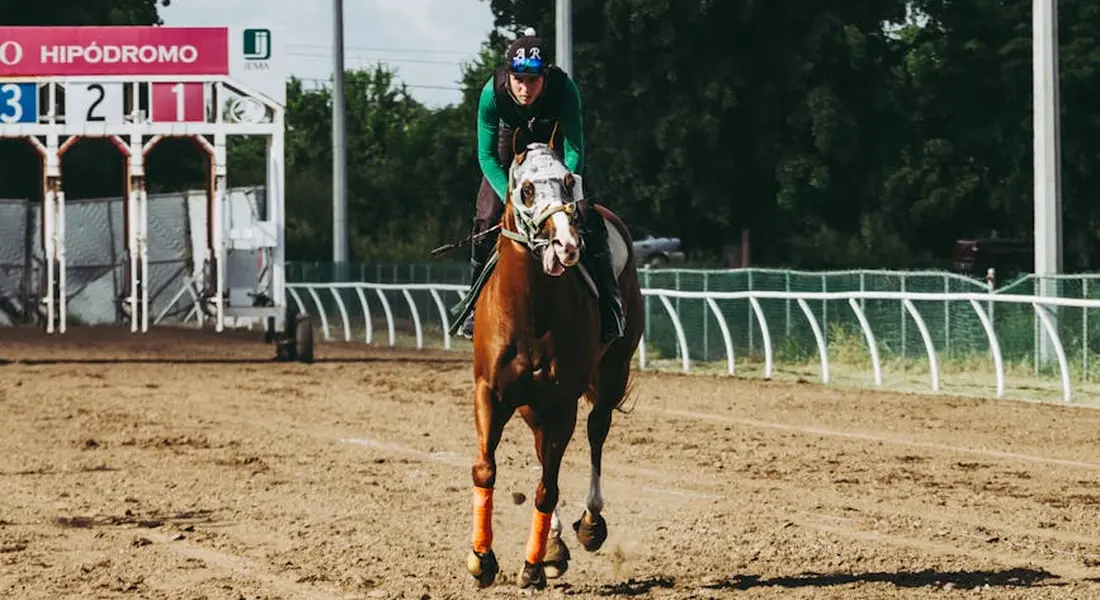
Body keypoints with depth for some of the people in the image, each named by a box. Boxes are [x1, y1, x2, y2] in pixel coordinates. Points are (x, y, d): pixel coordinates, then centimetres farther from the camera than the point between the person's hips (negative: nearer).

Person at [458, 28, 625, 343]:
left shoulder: (564, 89, -36)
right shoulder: (493, 93, -33)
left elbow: (575, 151, -29)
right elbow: (486, 156, -24)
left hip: (552, 149, -1)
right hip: (510, 152, 1)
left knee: (588, 219, -17)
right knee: (486, 220, -14)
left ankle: (609, 305, -8)